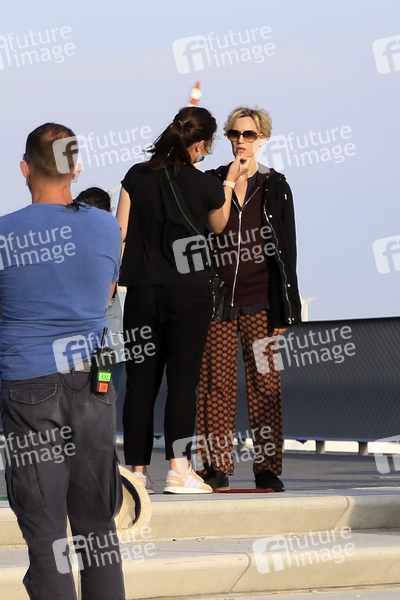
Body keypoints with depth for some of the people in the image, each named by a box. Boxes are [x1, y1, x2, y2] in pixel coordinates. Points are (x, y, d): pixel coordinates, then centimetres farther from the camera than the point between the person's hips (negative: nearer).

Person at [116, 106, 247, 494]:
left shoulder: (137, 176, 2)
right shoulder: (206, 186, -4)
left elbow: (120, 232, 2)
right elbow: (218, 226, 16)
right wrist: (230, 182, 26)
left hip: (142, 290, 3)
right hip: (190, 291, -3)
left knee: (140, 381, 5)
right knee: (182, 379, -2)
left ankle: (138, 470, 7)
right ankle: (178, 468, -7)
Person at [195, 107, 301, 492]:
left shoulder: (276, 187, 7)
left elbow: (287, 250, 7)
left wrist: (286, 310, 1)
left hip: (260, 303, -1)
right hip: (216, 300, 1)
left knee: (265, 384, -1)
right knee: (216, 384, -1)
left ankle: (267, 468, 4)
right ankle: (216, 467, 5)